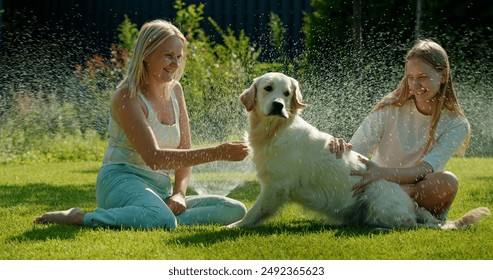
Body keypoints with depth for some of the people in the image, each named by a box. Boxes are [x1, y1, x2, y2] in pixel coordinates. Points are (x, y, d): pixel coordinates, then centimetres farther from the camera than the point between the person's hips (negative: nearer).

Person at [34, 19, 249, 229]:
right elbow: (153, 158, -24)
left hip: (160, 191, 7)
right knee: (163, 220, -41)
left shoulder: (175, 91, 11)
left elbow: (185, 153, 13)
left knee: (235, 210, -10)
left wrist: (179, 193, -7)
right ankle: (76, 217, -23)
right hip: (121, 182, -7)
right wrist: (217, 153, -28)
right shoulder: (127, 97, -13)